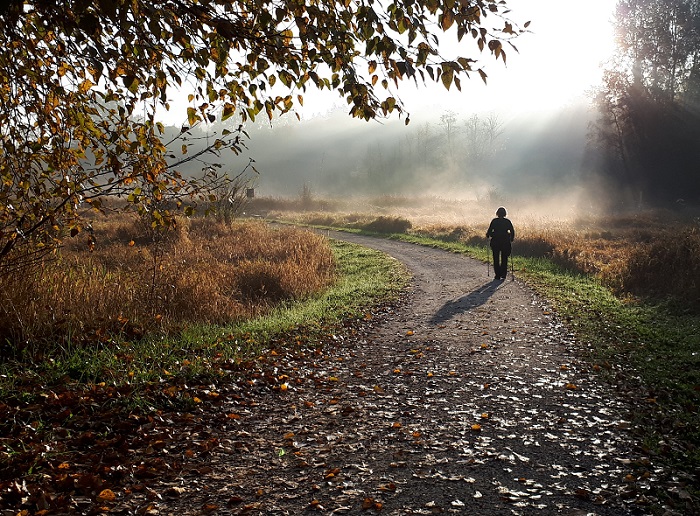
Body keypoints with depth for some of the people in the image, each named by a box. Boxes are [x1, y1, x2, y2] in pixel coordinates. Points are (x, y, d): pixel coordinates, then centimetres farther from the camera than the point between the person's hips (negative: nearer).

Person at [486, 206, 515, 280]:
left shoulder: (494, 221, -4)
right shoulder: (507, 221, 0)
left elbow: (489, 231, -8)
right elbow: (512, 232, -3)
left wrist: (488, 235, 13)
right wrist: (511, 239, 11)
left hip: (495, 242, -1)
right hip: (505, 243, 1)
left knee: (496, 259, 8)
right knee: (504, 259, 11)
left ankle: (498, 275, 7)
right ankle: (503, 275, 8)